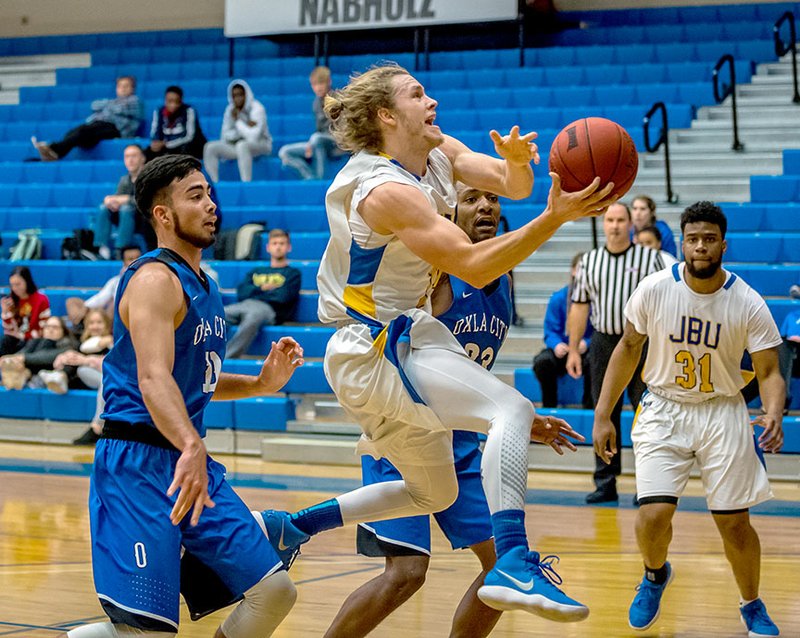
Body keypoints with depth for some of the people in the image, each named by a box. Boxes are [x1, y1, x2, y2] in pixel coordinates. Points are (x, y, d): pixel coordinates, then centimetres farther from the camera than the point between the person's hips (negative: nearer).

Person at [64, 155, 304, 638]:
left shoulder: (204, 286, 17)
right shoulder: (155, 279, -12)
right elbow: (153, 378, -28)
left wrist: (261, 384, 13)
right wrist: (192, 448, -45)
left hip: (190, 460, 9)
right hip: (137, 462, -9)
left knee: (274, 591, 4)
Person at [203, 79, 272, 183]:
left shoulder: (257, 108, -17)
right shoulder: (230, 109, 0)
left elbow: (254, 137, -27)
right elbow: (225, 135, -5)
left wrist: (238, 121, -18)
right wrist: (245, 126, -18)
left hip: (260, 144, -6)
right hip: (237, 146, 6)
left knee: (242, 145, -40)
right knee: (210, 147, -14)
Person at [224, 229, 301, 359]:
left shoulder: (292, 273, 20)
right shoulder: (256, 272, 32)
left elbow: (283, 296, 1)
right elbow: (241, 293, 15)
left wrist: (255, 291, 9)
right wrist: (263, 288, 1)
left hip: (268, 308, -5)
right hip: (244, 304, 5)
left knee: (253, 316, -42)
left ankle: (228, 358, -46)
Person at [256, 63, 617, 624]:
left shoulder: (440, 153, 6)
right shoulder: (388, 190, -20)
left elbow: (512, 185, 0)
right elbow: (473, 267, -26)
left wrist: (517, 160, -23)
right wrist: (554, 218, -32)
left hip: (405, 340, 10)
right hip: (375, 350, -10)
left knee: (433, 493, 21)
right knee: (513, 410, -26)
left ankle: (288, 527, 24)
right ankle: (514, 565, -38)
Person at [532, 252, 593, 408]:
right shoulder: (558, 298, 0)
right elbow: (550, 331, -1)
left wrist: (587, 343, -29)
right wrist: (557, 345, -24)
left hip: (587, 350, -2)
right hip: (563, 350, 2)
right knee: (542, 361, -28)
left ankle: (589, 406, -15)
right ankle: (549, 405, -5)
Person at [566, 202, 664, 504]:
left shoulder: (650, 258, 1)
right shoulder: (589, 261, 10)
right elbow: (579, 306, 12)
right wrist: (573, 349, 7)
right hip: (603, 342, 3)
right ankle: (605, 484, 12)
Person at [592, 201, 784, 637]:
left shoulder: (748, 304, -14)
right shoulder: (654, 289, -12)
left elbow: (769, 372, -10)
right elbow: (629, 347, 2)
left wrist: (773, 414, -32)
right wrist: (602, 415, 0)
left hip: (722, 412, 0)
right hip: (664, 409, 0)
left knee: (734, 523, 0)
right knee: (653, 515, -15)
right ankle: (655, 574, 20)